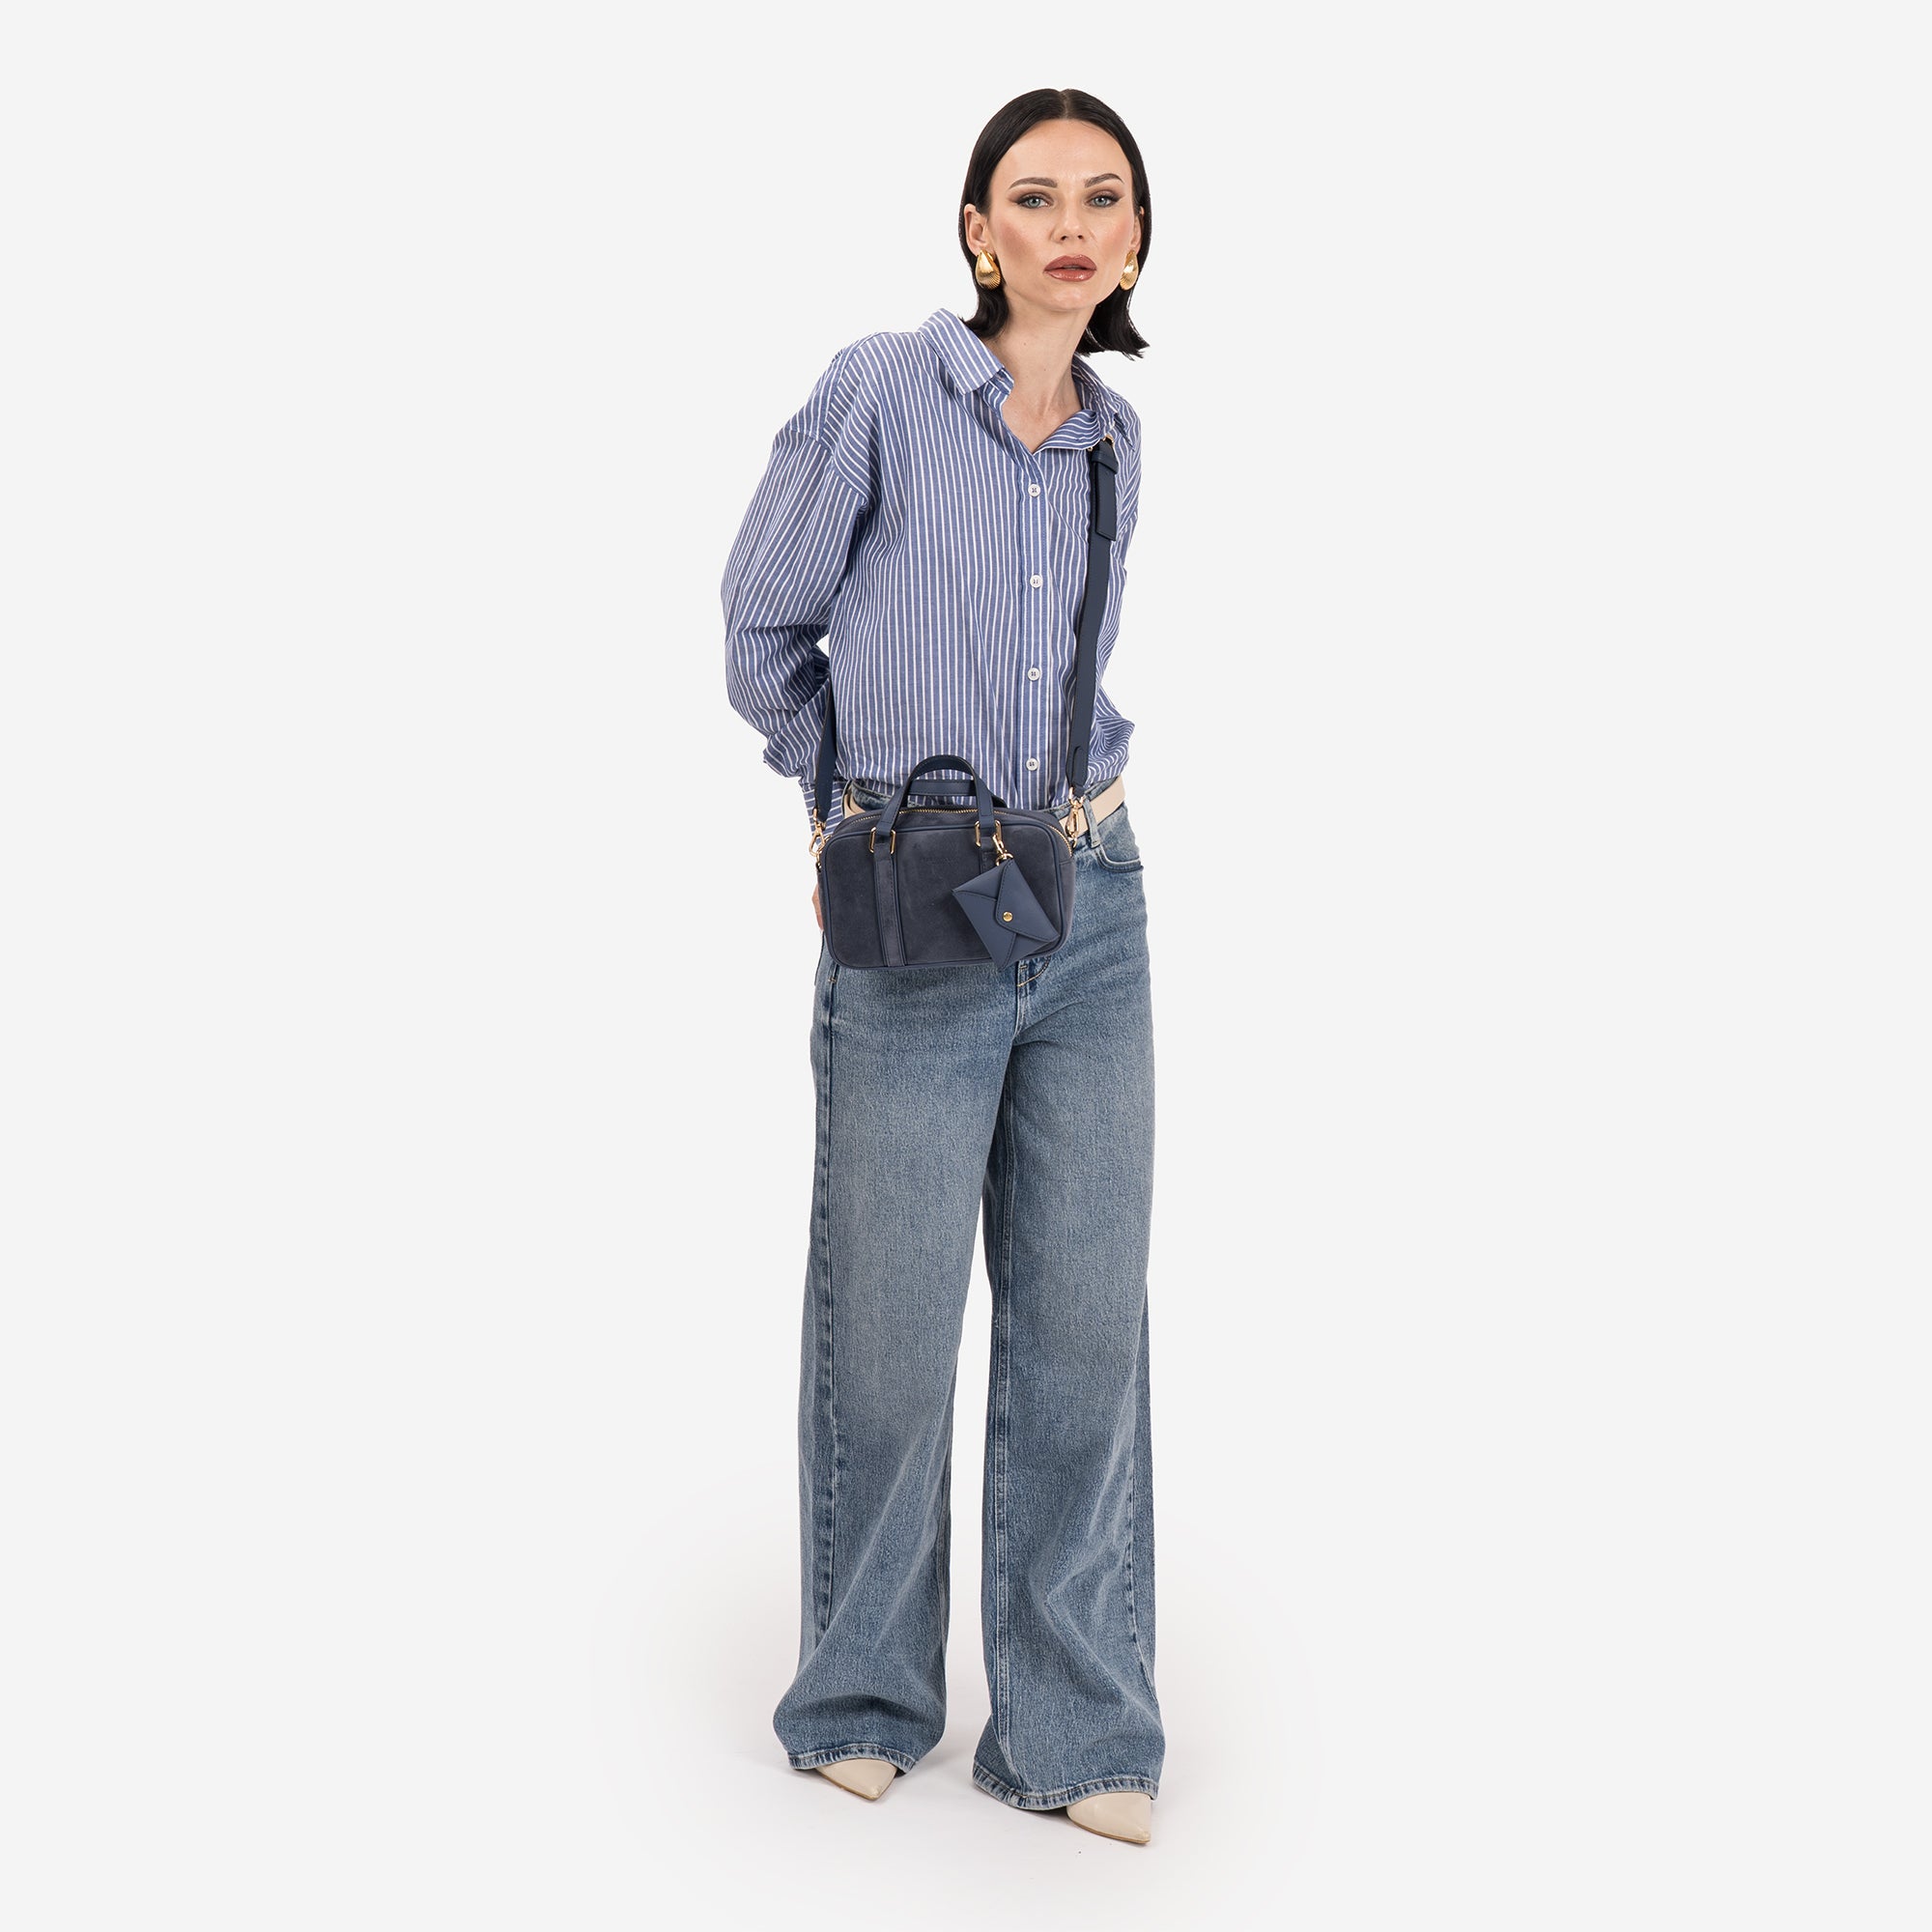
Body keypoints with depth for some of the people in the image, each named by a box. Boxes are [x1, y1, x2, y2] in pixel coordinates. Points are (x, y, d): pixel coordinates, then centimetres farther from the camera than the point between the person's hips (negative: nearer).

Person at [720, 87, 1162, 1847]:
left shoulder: (1113, 441, 10)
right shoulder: (881, 392, -6)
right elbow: (764, 625, 3)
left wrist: (1067, 796, 14)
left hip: (1092, 914, 5)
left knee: (1088, 1316, 6)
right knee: (890, 1323, 4)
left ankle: (1076, 1726, 20)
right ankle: (863, 1694, 26)